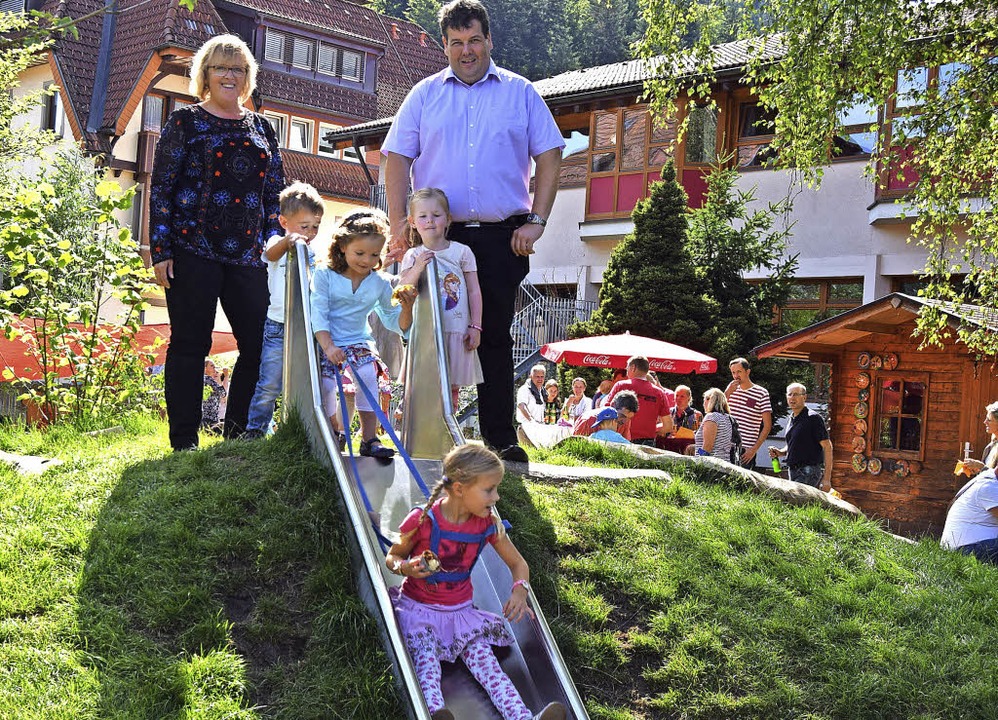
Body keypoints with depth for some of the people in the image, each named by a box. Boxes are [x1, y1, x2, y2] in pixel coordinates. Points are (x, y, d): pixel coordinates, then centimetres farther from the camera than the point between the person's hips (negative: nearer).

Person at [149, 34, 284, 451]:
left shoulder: (261, 128, 16)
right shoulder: (184, 122, 5)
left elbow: (276, 193, 17)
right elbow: (161, 189, 1)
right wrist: (160, 250, -7)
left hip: (249, 255, 4)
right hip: (193, 250, -4)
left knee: (260, 342, -1)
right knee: (190, 344, -1)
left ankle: (238, 431, 15)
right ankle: (185, 442, 7)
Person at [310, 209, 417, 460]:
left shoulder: (381, 283, 5)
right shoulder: (324, 274, -3)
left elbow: (395, 324, 8)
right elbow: (318, 314, -10)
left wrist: (406, 308, -13)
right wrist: (328, 346, -23)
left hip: (360, 342, 2)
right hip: (328, 342, -1)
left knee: (368, 373, -27)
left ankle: (369, 438, -21)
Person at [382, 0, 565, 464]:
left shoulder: (520, 93, 10)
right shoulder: (425, 95, 11)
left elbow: (549, 156, 7)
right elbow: (397, 158, 7)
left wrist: (536, 221, -4)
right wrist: (399, 225, -4)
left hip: (501, 236, 0)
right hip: (438, 234, 1)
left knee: (495, 337, 4)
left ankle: (501, 438, 11)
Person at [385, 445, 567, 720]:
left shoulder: (488, 524, -2)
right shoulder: (423, 520, -15)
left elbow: (518, 563, 9)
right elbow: (392, 557, -1)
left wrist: (520, 589, -13)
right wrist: (406, 568, -25)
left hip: (460, 610, 3)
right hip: (418, 608, -3)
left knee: (483, 659, -19)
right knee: (426, 659, -30)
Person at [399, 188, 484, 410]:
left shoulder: (462, 252, 4)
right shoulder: (413, 256, 5)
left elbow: (474, 292, 5)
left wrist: (475, 326, -1)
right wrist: (417, 268, -17)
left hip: (456, 330, 0)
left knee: (452, 386, 5)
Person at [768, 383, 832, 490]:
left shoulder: (813, 418, -8)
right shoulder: (792, 419, 17)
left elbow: (827, 446, -12)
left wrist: (826, 478, -18)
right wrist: (780, 452, 6)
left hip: (809, 472, -8)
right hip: (793, 472, 8)